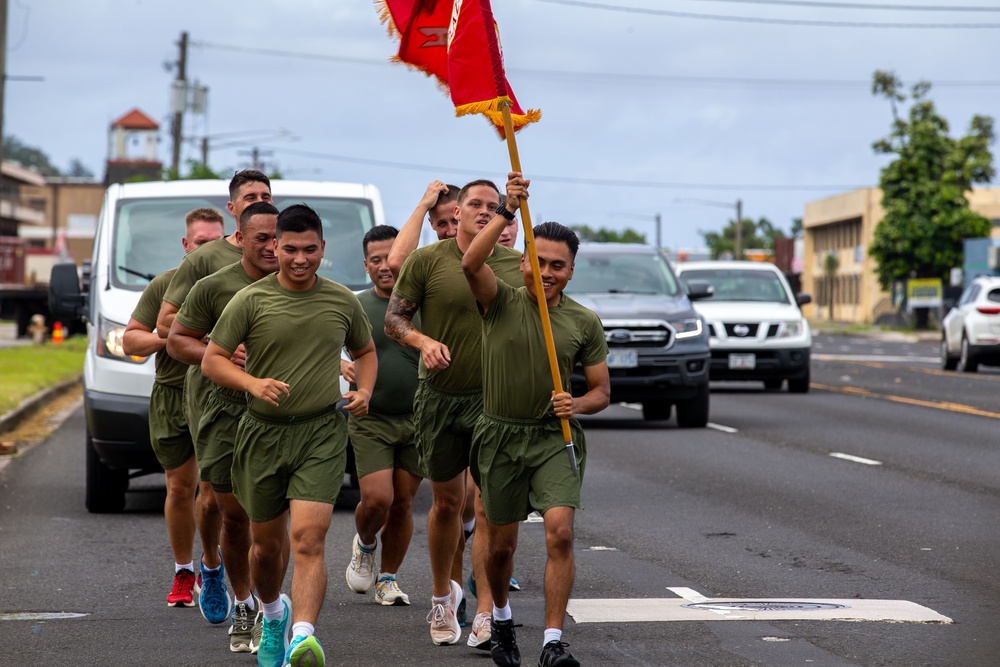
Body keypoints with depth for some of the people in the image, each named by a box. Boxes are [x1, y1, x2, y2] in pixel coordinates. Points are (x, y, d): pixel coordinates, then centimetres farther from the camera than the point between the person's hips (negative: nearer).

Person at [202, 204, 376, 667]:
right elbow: (212, 360, -1)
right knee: (265, 545, 14)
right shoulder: (251, 300, -1)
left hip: (322, 434, -1)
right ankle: (273, 615, 42)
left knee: (307, 539, -18)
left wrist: (364, 391, 3)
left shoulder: (342, 301, 6)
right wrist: (253, 383, -18)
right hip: (262, 433, 1)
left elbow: (365, 352, 23)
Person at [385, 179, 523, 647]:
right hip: (441, 397, 0)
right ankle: (442, 596, 30)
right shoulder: (427, 261, -4)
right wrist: (424, 341, -21)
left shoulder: (517, 266, 3)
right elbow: (393, 318, -2)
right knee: (447, 502, 10)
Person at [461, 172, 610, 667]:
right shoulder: (501, 302, -3)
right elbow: (471, 264, -24)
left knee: (560, 533, -19)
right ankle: (501, 621, 38)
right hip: (500, 436, 0)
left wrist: (578, 404, -14)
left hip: (555, 436, 0)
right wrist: (507, 213, -34)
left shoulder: (584, 323, 3)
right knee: (501, 544, 10)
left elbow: (602, 390, 9)